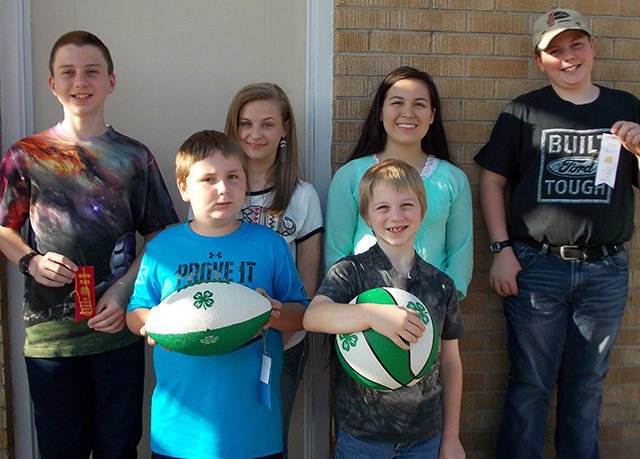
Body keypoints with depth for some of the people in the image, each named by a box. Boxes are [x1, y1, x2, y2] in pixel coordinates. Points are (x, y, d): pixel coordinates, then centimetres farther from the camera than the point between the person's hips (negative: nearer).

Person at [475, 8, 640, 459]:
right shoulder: (525, 111, 1)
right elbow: (492, 180, 1)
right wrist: (501, 249, -6)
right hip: (536, 266, -2)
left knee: (587, 384, 16)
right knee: (530, 383, 7)